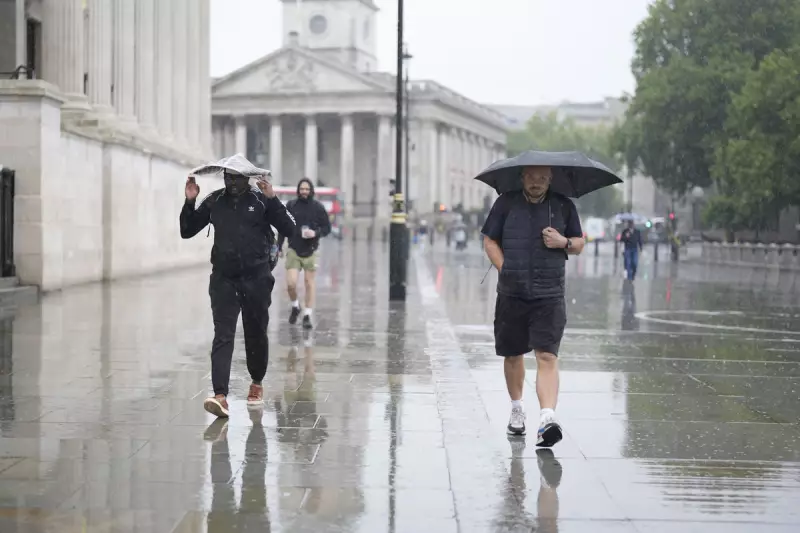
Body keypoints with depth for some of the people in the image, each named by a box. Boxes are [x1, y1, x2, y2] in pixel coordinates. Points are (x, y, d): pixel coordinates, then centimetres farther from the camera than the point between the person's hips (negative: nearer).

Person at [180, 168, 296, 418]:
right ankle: (220, 396, -20)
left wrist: (272, 198, -19)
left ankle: (257, 383, 36)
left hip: (256, 278, -1)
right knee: (223, 336, -10)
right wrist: (190, 203, -4)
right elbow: (187, 231, 10)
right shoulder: (214, 202, 5)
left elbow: (289, 228, -10)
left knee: (256, 334, 12)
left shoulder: (261, 200, -1)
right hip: (223, 279, 1)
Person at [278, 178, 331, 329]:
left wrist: (316, 233, -16)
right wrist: (278, 247, 5)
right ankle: (295, 307, 21)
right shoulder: (291, 206, 3)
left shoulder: (318, 207, 0)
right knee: (291, 283, -8)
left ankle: (307, 315, 11)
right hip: (293, 250, 0)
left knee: (309, 283, 2)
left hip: (311, 251, 0)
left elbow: (327, 227, 4)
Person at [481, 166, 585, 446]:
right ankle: (517, 408, 34)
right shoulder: (506, 204, 5)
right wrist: (506, 271, -4)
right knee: (513, 355, 13)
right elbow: (490, 241, 8)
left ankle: (548, 417, -24)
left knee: (547, 356, -14)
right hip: (511, 294, 1)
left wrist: (563, 242, -7)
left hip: (550, 296, -1)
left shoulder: (564, 206, 7)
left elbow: (580, 243, 15)